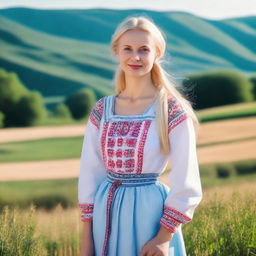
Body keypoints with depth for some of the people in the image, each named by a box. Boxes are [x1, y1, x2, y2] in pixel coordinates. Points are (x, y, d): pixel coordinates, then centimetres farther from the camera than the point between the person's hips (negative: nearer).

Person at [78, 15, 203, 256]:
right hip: (107, 215, 4)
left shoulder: (173, 111, -7)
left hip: (151, 213, -4)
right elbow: (89, 175, 7)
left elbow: (185, 183, -8)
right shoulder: (101, 111, 4)